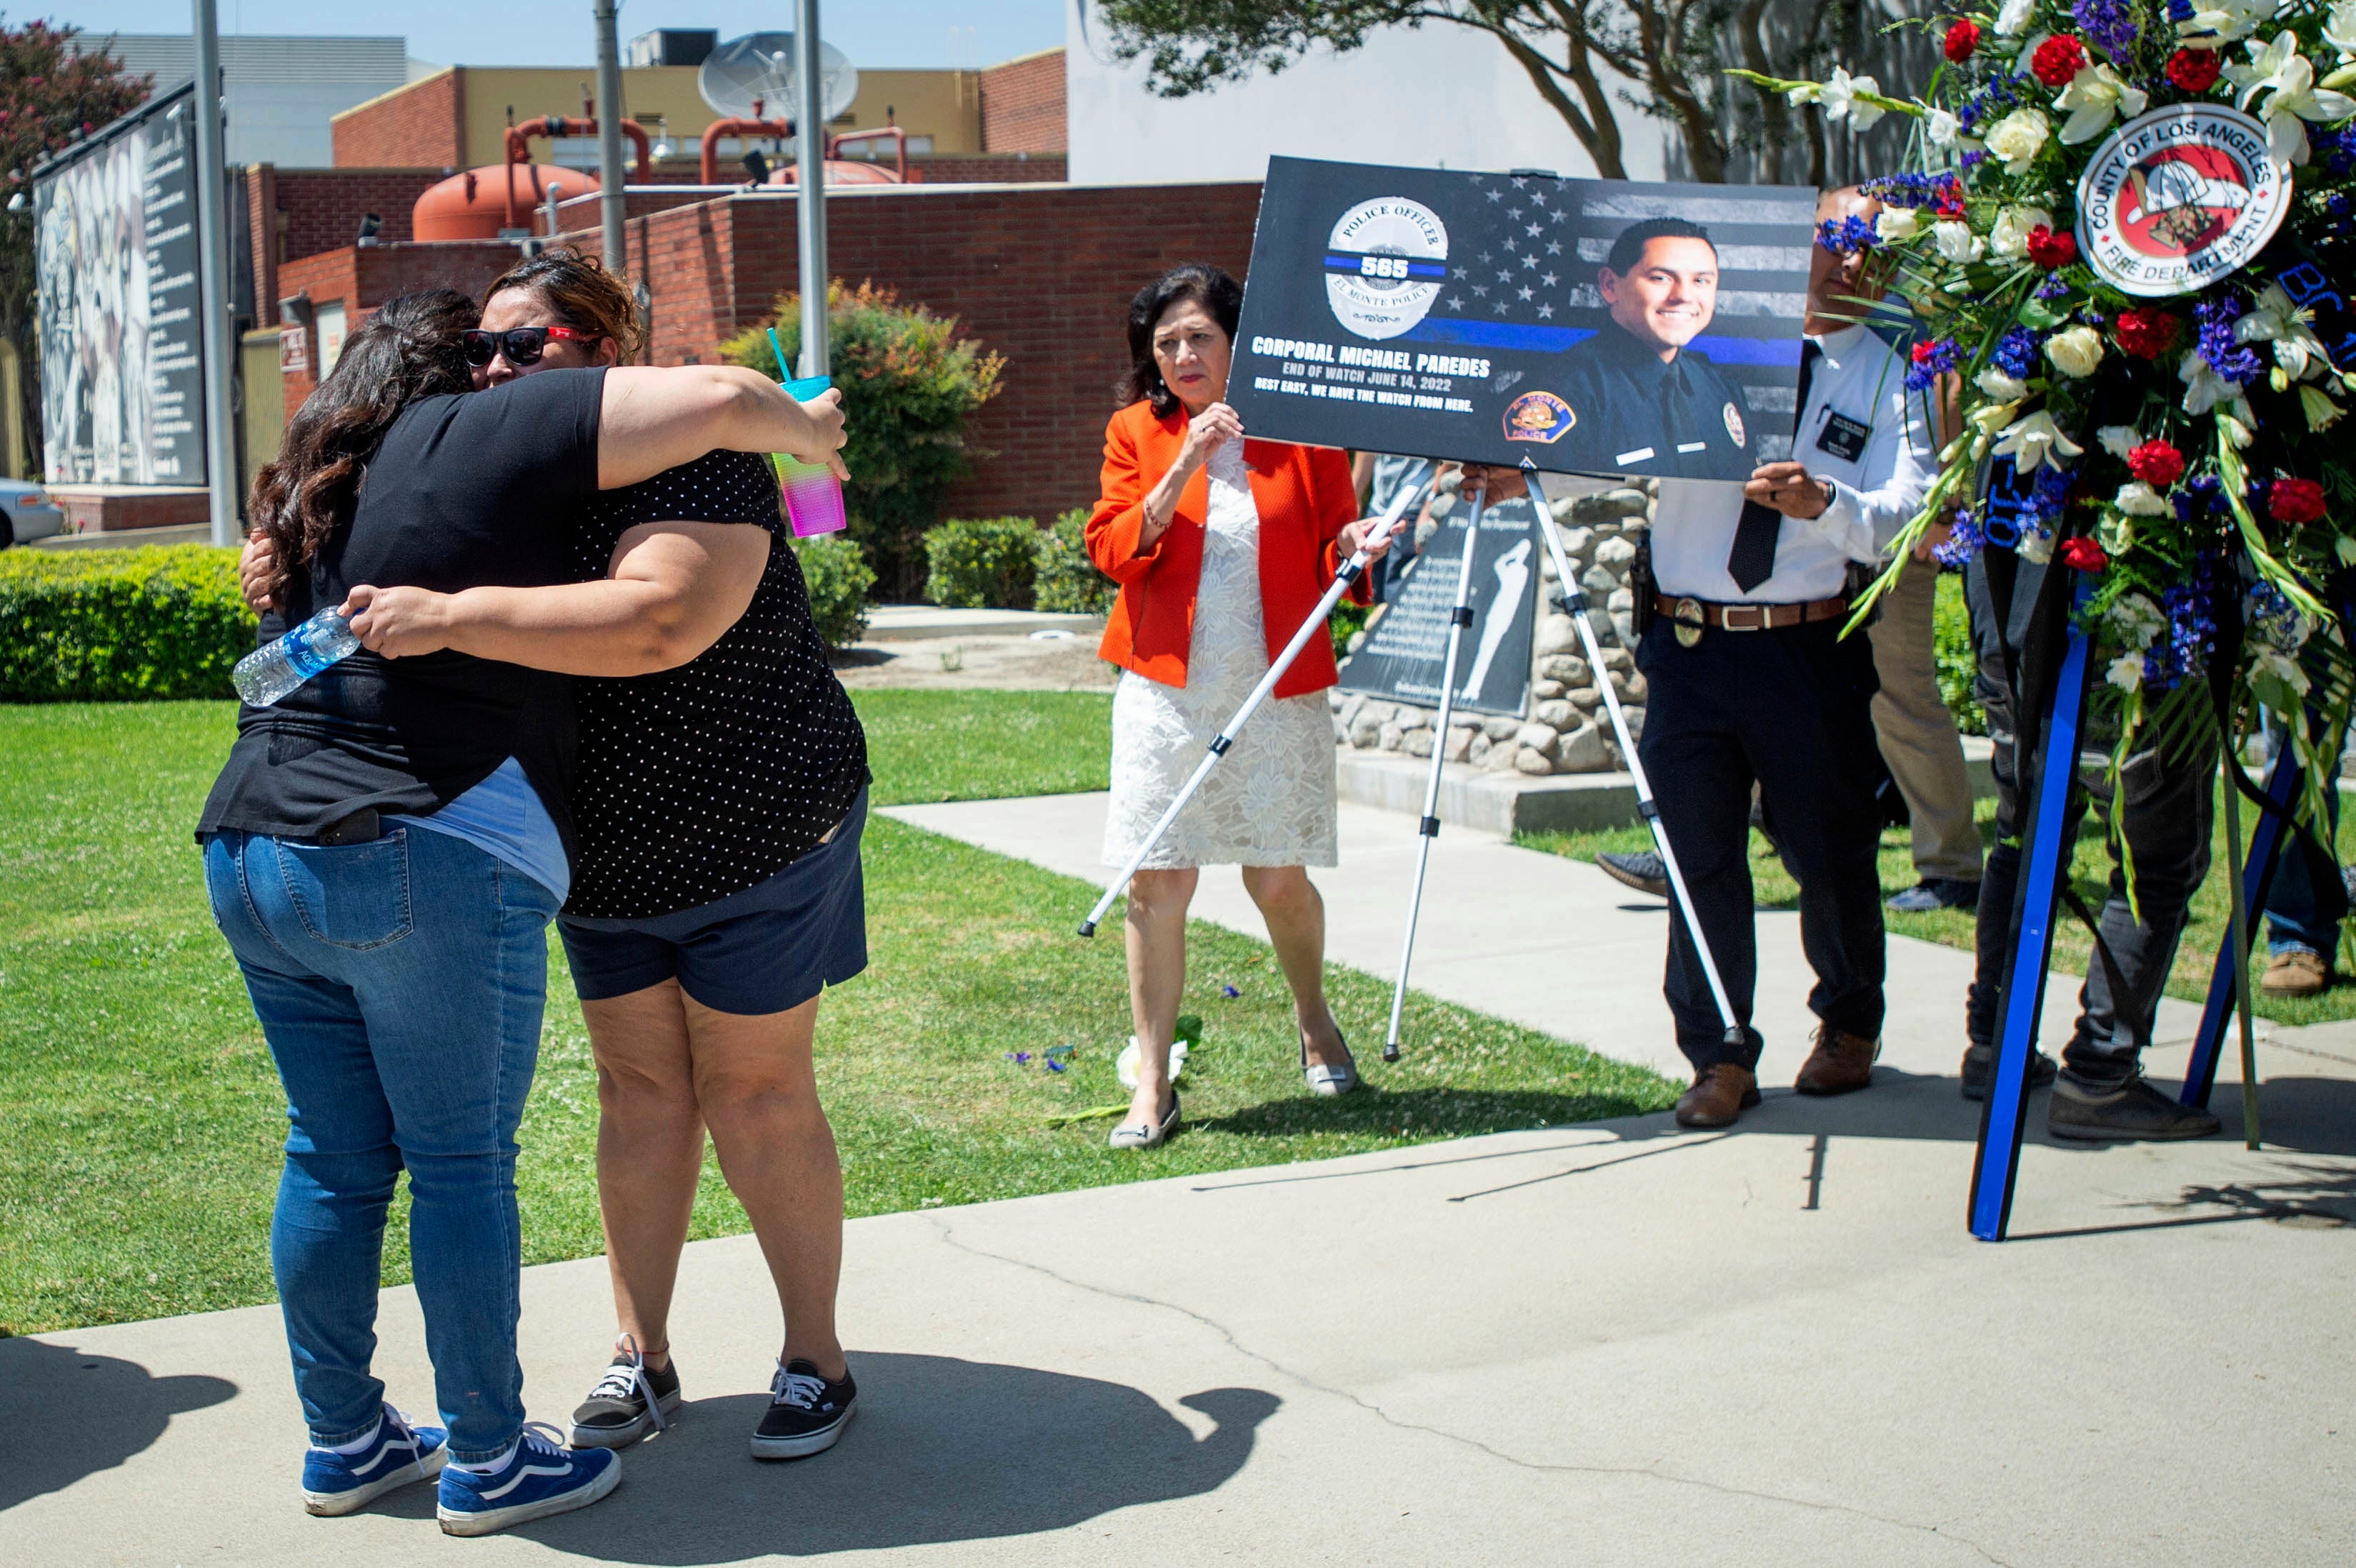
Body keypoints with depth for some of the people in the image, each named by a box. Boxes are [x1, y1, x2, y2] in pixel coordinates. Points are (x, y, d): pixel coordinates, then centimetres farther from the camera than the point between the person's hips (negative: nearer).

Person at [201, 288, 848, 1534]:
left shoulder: (316, 484, 20)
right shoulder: (483, 433, -3)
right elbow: (717, 400, -9)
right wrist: (807, 432, 8)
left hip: (249, 848, 8)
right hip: (425, 861, -8)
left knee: (332, 1159, 15)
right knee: (462, 1164, 3)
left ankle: (343, 1443, 25)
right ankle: (486, 1463, 13)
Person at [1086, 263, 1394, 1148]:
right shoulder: (1137, 432, 6)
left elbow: (1331, 553, 8)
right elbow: (1112, 552, -4)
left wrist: (1353, 549, -15)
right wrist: (1183, 469, -14)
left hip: (1277, 692, 0)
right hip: (1168, 688, 0)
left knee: (1279, 878, 4)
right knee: (1157, 882, -4)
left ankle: (1315, 1022, 34)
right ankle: (1152, 1085, 5)